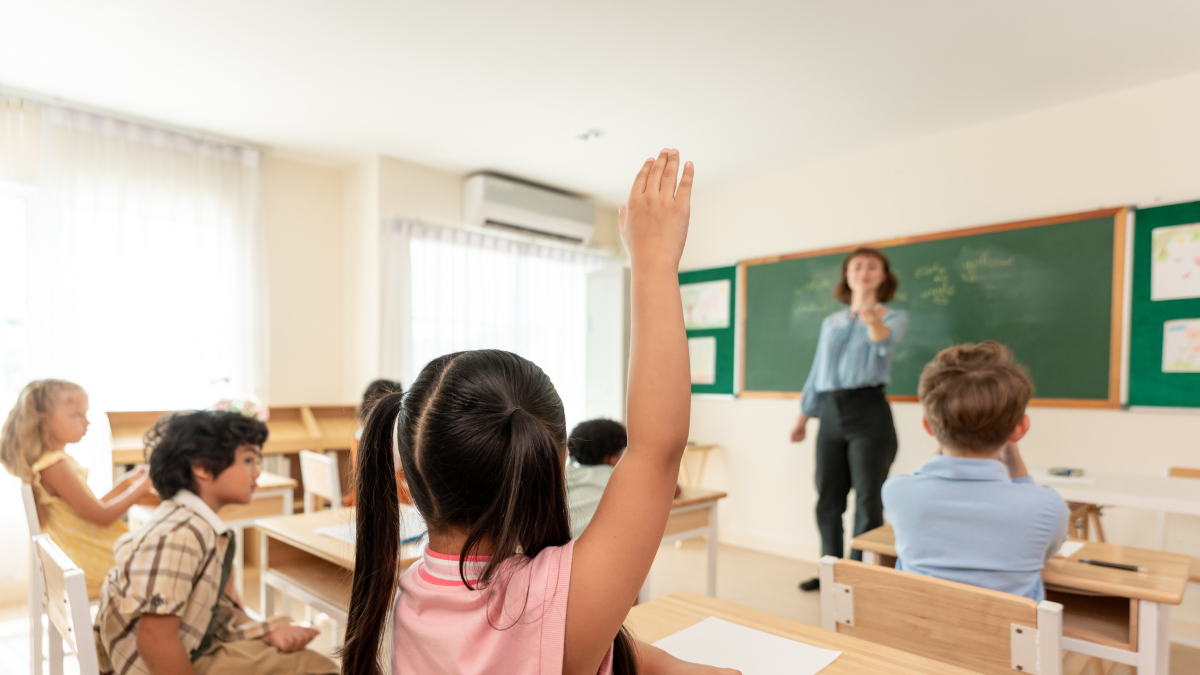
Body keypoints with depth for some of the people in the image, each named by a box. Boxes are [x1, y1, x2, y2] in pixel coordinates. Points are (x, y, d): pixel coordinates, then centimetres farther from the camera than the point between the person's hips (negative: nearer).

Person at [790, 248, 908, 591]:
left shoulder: (894, 316, 1)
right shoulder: (831, 322, 15)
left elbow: (886, 342, -24)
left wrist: (875, 322, -47)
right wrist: (803, 416, 17)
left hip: (869, 413, -5)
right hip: (831, 415, 5)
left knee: (868, 502, -1)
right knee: (828, 499, 12)